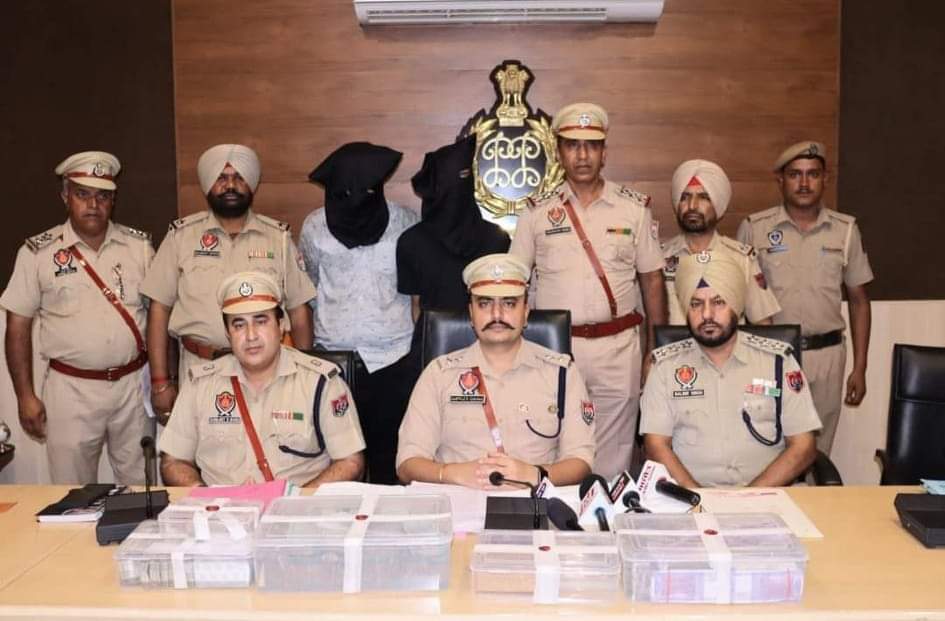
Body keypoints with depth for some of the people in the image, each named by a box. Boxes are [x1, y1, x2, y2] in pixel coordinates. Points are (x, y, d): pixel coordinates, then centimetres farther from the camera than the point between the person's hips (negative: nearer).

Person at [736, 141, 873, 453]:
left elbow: (859, 300, 11)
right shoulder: (754, 228, 0)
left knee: (817, 452, 9)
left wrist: (859, 368, 7)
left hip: (827, 356, 2)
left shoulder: (846, 229, 6)